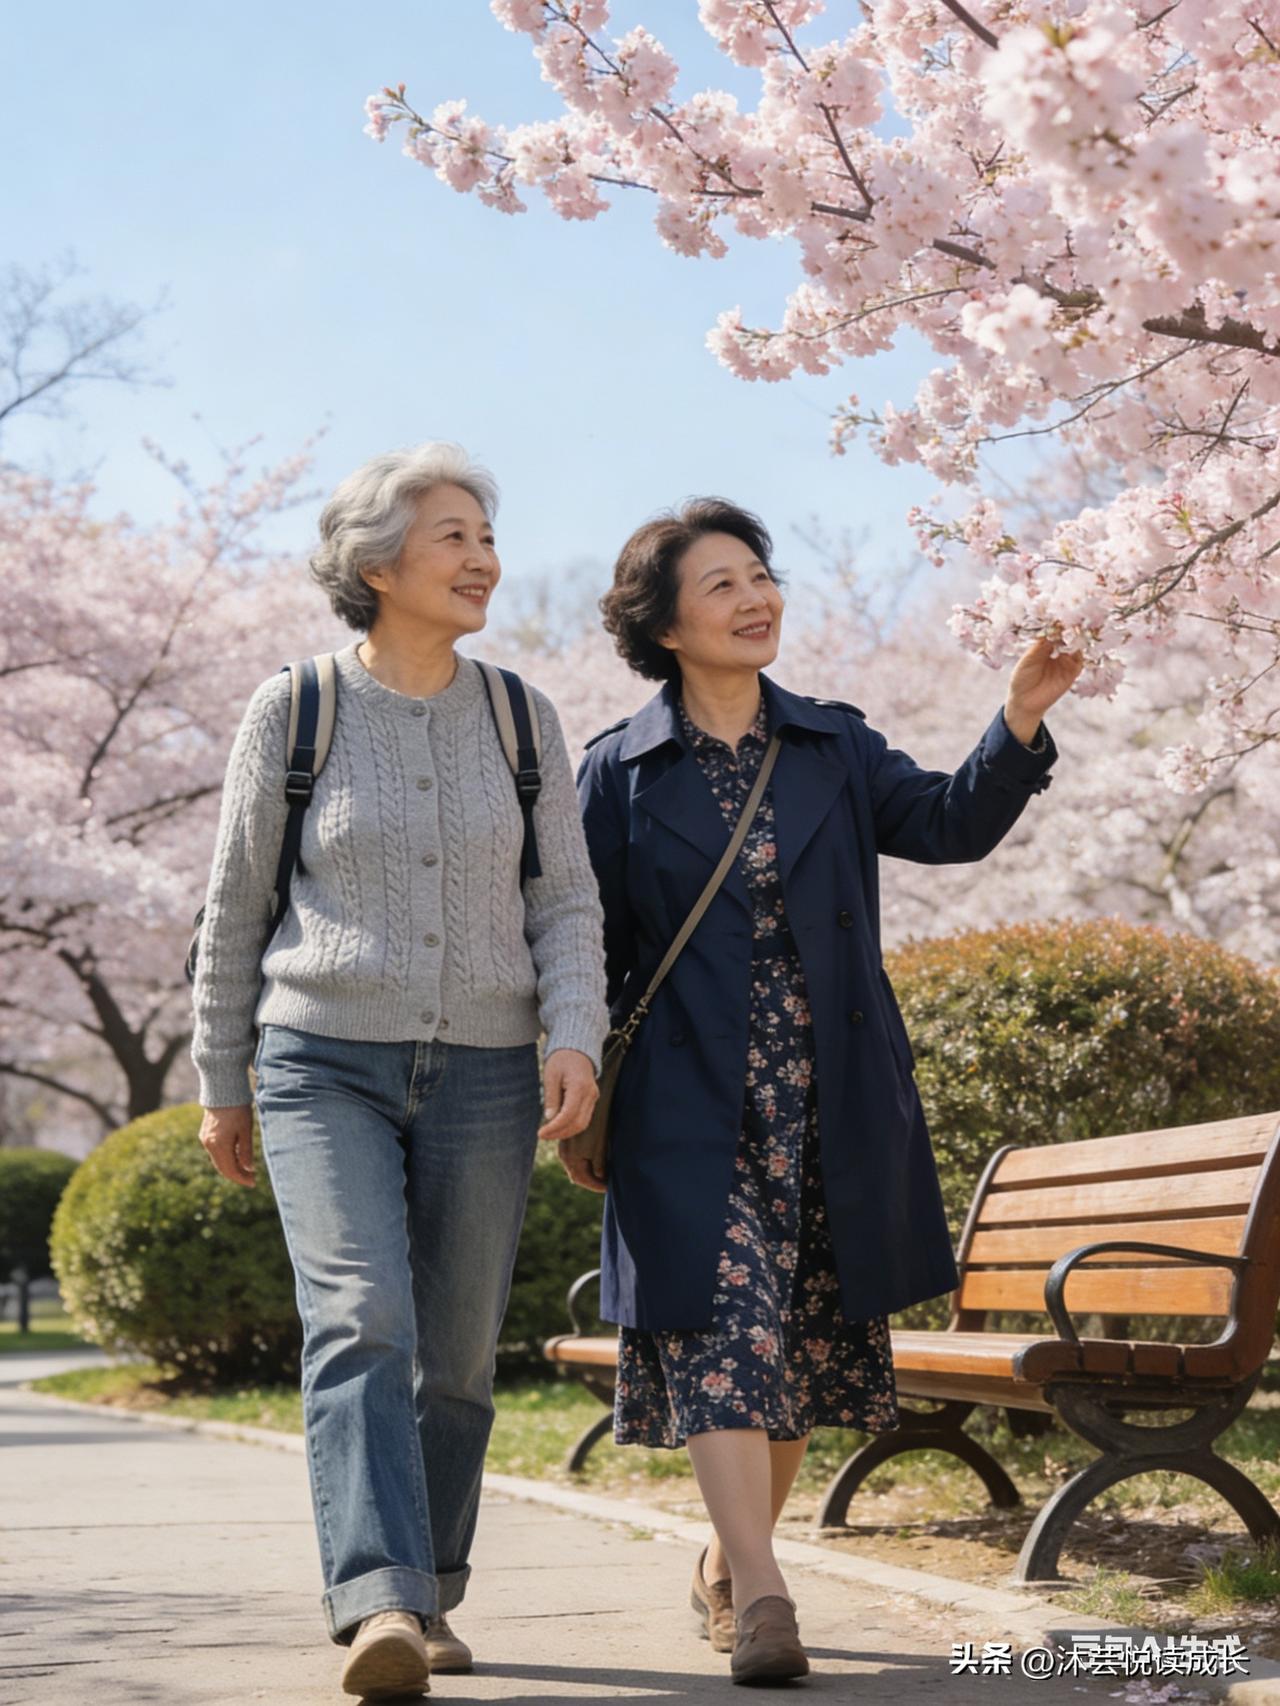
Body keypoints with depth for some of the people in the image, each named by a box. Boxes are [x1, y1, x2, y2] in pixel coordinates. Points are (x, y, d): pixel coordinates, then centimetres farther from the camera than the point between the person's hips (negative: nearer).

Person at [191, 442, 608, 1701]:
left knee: (457, 1355, 6)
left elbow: (565, 902, 6)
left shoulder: (521, 719, 6)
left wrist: (575, 1037, -11)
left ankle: (430, 1601, 22)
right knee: (358, 1322, -20)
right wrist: (220, 1085, 8)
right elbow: (236, 910, 7)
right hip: (326, 1067, -3)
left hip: (482, 1075, 3)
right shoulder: (292, 712, 0)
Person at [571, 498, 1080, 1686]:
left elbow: (949, 823, -4)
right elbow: (593, 948, 5)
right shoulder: (621, 773, 3)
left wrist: (1022, 720, -19)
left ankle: (727, 1562, 28)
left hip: (831, 1105, 3)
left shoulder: (834, 746, 10)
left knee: (802, 1346, 10)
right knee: (722, 1332, -15)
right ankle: (759, 1599, -19)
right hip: (692, 1111, -3)